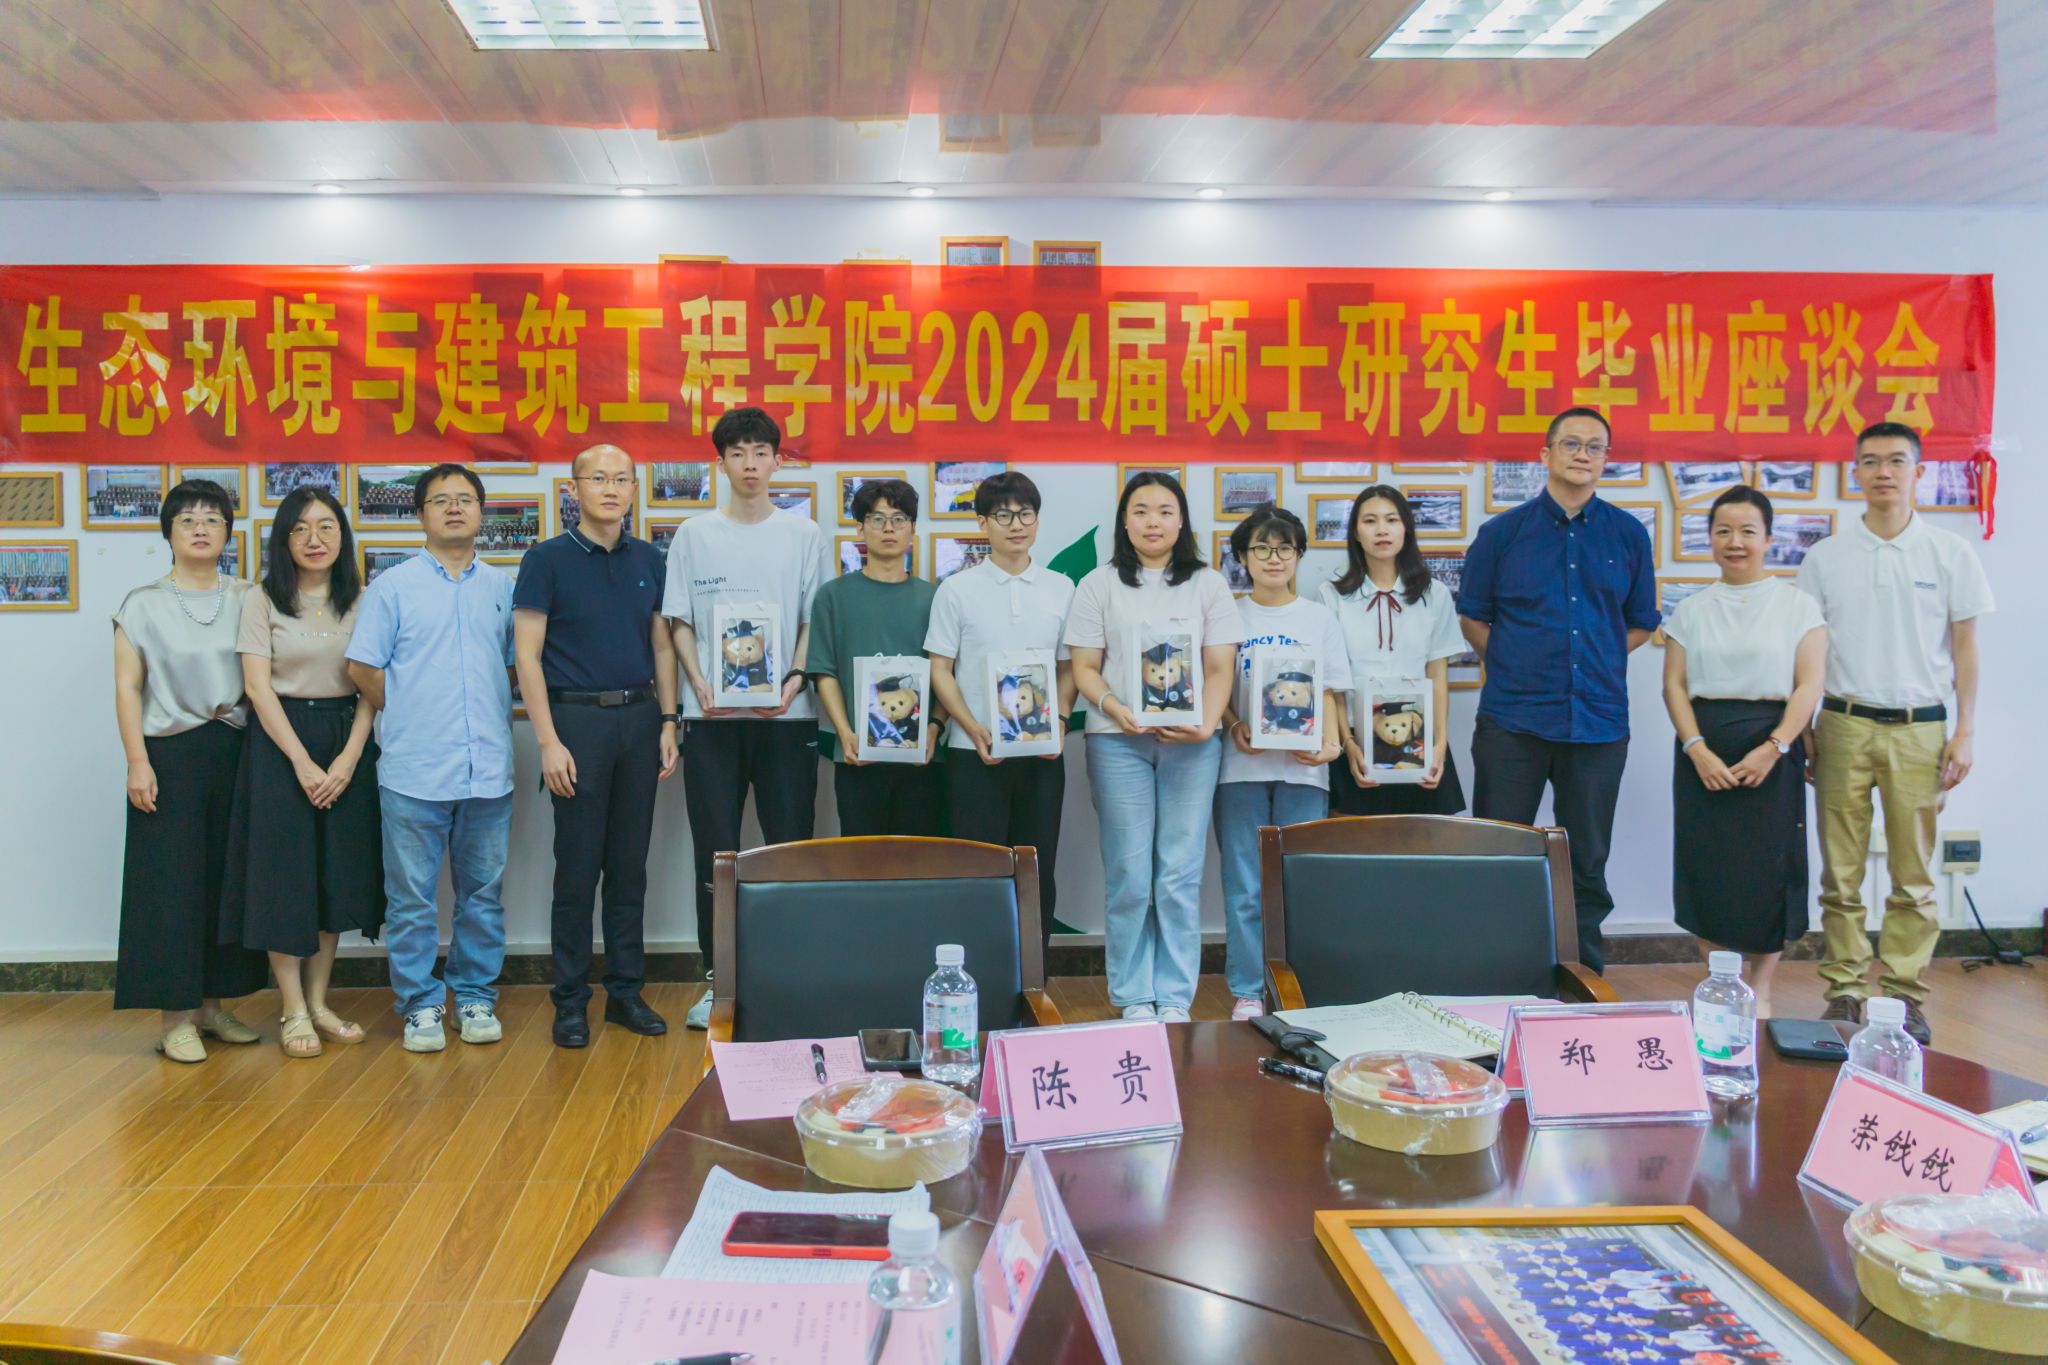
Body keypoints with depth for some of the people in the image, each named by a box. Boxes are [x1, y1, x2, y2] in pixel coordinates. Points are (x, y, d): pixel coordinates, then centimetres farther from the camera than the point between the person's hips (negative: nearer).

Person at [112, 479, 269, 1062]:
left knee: (227, 878, 5)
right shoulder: (143, 605, 3)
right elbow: (128, 687, -1)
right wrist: (137, 762, -10)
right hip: (170, 756, -3)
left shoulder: (246, 600, 9)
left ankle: (212, 1004, 16)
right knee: (172, 881, -3)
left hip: (236, 753, 3)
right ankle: (176, 1017, 3)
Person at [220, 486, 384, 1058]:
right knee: (284, 872, -3)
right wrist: (302, 761, -13)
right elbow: (258, 687, -7)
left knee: (339, 875, 5)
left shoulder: (362, 601, 6)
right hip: (281, 741, -3)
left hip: (348, 743, 3)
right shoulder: (263, 601, -1)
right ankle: (293, 1011, 5)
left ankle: (318, 1001, 16)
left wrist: (349, 757, -10)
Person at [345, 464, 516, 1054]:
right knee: (412, 898, 3)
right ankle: (421, 1006, 14)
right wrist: (409, 717, 4)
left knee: (483, 894, 9)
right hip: (415, 769, -2)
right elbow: (363, 667, 3)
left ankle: (476, 999, 20)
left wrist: (493, 718, 8)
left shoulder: (503, 588, 11)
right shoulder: (394, 586, 3)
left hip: (488, 768, 3)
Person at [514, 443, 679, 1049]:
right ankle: (570, 1000, 11)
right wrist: (548, 741, -13)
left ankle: (626, 991, 18)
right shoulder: (548, 560, -4)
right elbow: (527, 654, -7)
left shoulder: (648, 561, 9)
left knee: (630, 864, 9)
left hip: (639, 717, 4)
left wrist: (667, 723, 6)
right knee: (577, 868, 0)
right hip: (577, 719, -4)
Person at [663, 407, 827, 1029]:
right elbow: (679, 621, 7)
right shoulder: (693, 535, 8)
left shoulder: (804, 534, 7)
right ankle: (718, 979, 13)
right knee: (715, 851, 4)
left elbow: (814, 618, 6)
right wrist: (700, 684, -9)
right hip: (712, 715, 0)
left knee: (792, 845, 1)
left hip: (786, 714, 0)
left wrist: (794, 679, -10)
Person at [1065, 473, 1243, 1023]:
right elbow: (1084, 667, 5)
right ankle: (1133, 997, 9)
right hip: (1119, 741, 0)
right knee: (1128, 873, -1)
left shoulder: (1208, 584, 11)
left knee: (1181, 874, 0)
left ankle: (1176, 998, 8)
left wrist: (1207, 724, -10)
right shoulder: (1100, 586, 9)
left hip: (1191, 744, 1)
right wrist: (1113, 707, -14)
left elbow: (1220, 667, 6)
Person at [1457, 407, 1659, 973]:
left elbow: (1640, 623, 16)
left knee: (1587, 862, 9)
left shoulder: (1629, 535, 8)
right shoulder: (1502, 532, 3)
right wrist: (1515, 666, 1)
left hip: (1598, 721, 2)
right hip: (1513, 720, -1)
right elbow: (1472, 616, 9)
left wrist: (1592, 664, 5)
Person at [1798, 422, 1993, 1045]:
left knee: (1913, 876, 3)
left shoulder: (1950, 553, 4)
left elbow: (1964, 648, 6)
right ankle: (1845, 991, 10)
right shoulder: (1825, 557, 6)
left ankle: (1904, 995, 12)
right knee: (1841, 874, 2)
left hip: (1920, 727, 0)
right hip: (1845, 724, 1)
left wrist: (1965, 731, 0)